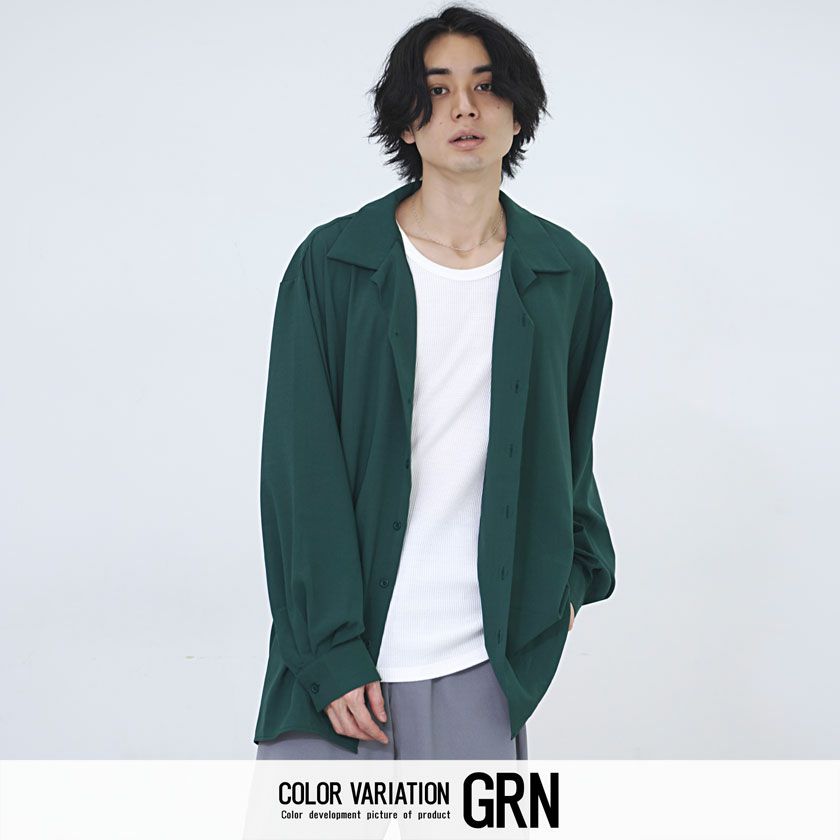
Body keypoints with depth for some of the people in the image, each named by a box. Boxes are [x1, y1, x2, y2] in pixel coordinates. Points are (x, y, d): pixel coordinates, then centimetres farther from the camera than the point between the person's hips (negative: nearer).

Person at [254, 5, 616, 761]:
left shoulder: (567, 275, 6)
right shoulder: (331, 265, -3)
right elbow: (301, 474, -5)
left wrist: (576, 572, 16)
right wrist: (333, 654, -10)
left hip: (482, 666, 2)